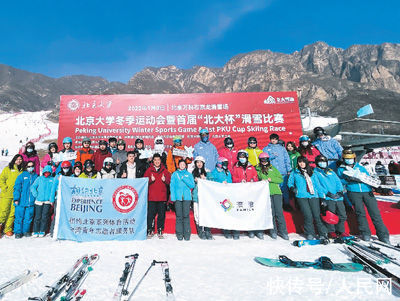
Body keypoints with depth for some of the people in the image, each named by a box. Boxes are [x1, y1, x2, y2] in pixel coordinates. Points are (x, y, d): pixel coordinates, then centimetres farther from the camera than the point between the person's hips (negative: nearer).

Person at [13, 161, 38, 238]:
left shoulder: (36, 176, 9)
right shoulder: (21, 176, 3)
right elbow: (17, 188, -1)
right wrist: (16, 199, -9)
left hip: (31, 202, 1)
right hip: (21, 202, -1)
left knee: (28, 217, 7)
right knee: (19, 217, 3)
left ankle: (26, 231, 21)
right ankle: (18, 232, 15)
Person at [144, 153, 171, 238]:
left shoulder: (164, 170, 10)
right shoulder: (149, 170, 6)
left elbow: (169, 181, 8)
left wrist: (165, 180, -12)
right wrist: (151, 180, -16)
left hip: (162, 196, 1)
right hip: (151, 196, -1)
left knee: (161, 214, 6)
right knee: (150, 214, 0)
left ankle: (160, 231, 17)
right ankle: (150, 231, 13)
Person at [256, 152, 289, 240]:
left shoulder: (273, 168, 15)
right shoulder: (257, 170, 13)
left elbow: (281, 179, 9)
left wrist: (270, 179, -5)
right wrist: (262, 181, -5)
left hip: (276, 192, 1)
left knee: (279, 212, -2)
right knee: (271, 213, -3)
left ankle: (283, 231, 8)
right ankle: (273, 231, 11)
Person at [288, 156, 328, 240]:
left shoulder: (312, 173, 17)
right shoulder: (294, 173, 12)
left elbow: (317, 185, 16)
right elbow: (290, 182, 17)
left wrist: (322, 196, 11)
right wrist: (292, 187, -4)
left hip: (313, 196, 2)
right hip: (302, 196, -1)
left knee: (317, 215, -5)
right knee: (308, 216, -9)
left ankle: (323, 234, 10)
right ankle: (310, 234, 6)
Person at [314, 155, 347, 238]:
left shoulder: (331, 171, 24)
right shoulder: (315, 172, 5)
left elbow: (338, 181, 16)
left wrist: (340, 191, -2)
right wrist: (327, 193, -15)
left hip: (338, 197, 5)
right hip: (328, 198, -5)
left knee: (342, 215, 6)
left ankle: (340, 230, 22)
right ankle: (331, 231, 7)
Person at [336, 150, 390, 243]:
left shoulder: (360, 167, 19)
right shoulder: (341, 169, 13)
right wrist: (347, 180, -12)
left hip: (367, 191, 2)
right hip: (353, 192, -2)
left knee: (375, 213, -3)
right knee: (360, 212, -7)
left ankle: (383, 235, 3)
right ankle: (365, 233, 5)